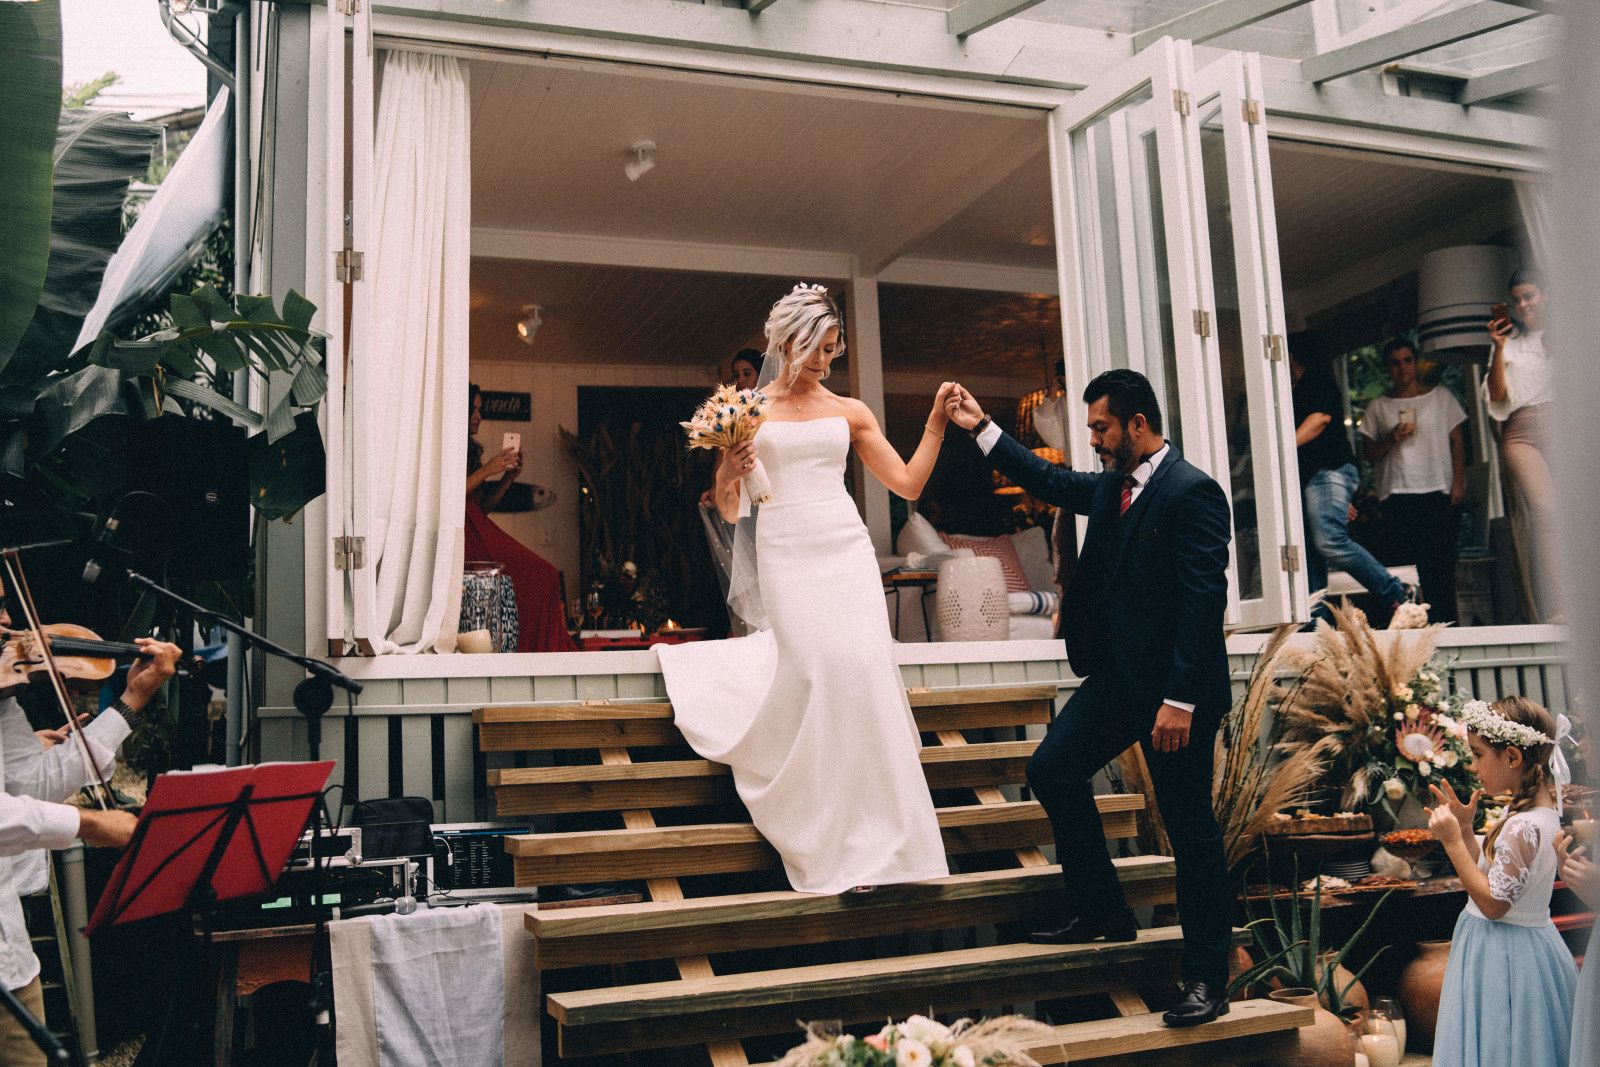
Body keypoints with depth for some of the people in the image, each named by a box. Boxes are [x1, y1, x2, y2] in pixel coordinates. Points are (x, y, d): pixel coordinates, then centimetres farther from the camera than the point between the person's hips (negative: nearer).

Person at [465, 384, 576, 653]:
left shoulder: (471, 450, 24)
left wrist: (509, 476, 9)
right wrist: (486, 470, -12)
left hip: (479, 530, 9)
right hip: (456, 533, -9)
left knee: (544, 575, -9)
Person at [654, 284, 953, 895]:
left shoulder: (849, 412, 14)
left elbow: (908, 483, 11)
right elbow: (729, 510, 8)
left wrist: (937, 420, 4)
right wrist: (727, 476, -13)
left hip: (846, 551, 2)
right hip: (785, 555, -2)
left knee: (862, 666, -14)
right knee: (816, 670, -15)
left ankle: (869, 837, -3)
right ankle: (837, 845, -4)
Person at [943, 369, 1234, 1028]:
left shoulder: (1191, 492, -16)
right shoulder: (1111, 486, 10)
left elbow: (1203, 599, -22)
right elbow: (1051, 482, 27)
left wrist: (1179, 699, -24)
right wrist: (981, 428, 24)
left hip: (1174, 687, -9)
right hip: (1115, 676, 9)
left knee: (1190, 828, 0)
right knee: (1052, 770, 9)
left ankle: (1206, 979, 13)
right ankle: (1102, 912, 23)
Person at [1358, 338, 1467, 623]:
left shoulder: (1440, 396, 11)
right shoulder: (1377, 407, 11)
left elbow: (1457, 441, 9)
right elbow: (1371, 454, 11)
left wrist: (1458, 482, -2)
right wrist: (1391, 439, -10)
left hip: (1438, 490, 0)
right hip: (1398, 494, 0)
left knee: (1441, 565, -4)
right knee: (1419, 564, -6)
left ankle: (1445, 624, 3)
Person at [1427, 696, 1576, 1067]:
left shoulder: (1524, 827, -26)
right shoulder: (1537, 811, 5)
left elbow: (1492, 903, -24)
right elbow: (1493, 876, 9)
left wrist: (1452, 840, -24)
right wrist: (1464, 828, 2)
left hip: (1502, 955, -10)